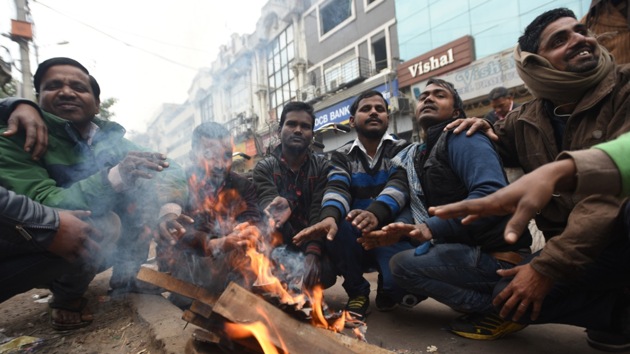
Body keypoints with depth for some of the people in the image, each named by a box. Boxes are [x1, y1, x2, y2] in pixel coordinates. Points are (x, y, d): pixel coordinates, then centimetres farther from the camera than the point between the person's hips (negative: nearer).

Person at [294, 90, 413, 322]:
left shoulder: (402, 150, 3)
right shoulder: (341, 156, 7)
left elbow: (399, 185, -17)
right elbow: (337, 189, -13)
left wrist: (376, 213, -41)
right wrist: (329, 217, -38)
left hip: (392, 235, -1)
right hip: (356, 240, 2)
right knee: (334, 226, -30)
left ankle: (387, 293, 12)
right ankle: (357, 292, -2)